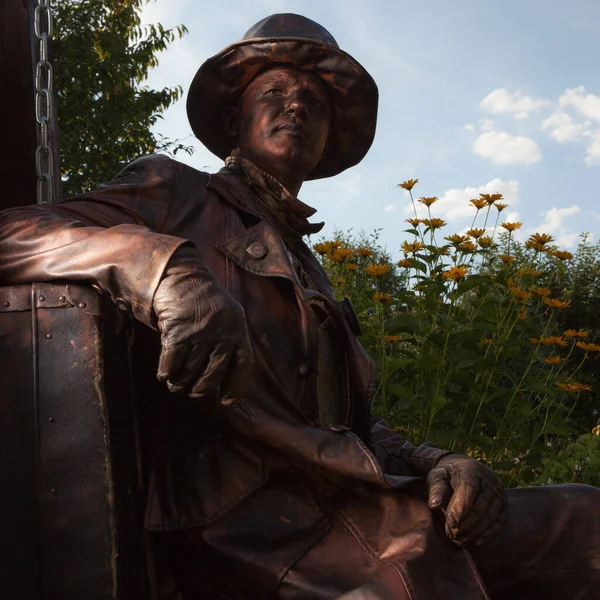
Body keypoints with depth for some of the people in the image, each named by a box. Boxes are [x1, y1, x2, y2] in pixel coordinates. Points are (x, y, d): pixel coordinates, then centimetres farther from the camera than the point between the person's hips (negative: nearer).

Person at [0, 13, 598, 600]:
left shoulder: (309, 272, 29)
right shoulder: (173, 192, 11)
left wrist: (436, 463, 2)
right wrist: (164, 263, -23)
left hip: (348, 498, 7)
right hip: (252, 517, -7)